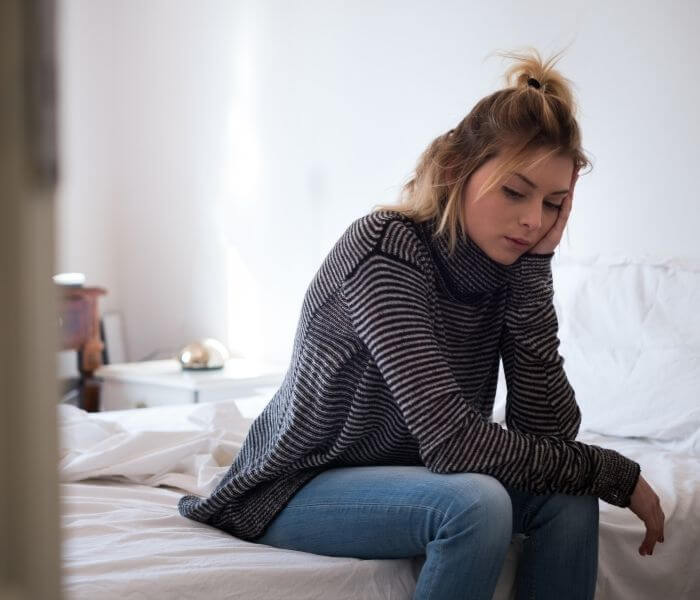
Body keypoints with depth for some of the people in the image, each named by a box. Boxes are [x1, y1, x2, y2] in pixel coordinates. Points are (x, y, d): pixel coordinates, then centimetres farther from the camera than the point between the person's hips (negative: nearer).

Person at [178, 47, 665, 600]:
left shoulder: (506, 267, -5)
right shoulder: (384, 251, -26)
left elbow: (549, 434, -13)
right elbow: (454, 443, -32)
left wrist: (536, 265, -18)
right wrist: (617, 474, -23)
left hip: (401, 473, 7)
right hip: (294, 491, -6)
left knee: (565, 496, -16)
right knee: (475, 503, -31)